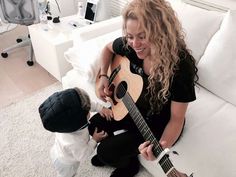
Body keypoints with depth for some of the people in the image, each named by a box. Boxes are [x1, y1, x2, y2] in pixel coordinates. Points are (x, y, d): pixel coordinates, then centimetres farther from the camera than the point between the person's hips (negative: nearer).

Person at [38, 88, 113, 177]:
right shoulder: (75, 142, -49)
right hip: (65, 163, -6)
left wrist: (100, 108, -20)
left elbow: (90, 104, -15)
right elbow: (83, 155, -27)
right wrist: (94, 140, -19)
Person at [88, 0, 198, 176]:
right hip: (131, 108, 6)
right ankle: (110, 154, 33)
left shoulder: (181, 66, -33)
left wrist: (162, 145, -44)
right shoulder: (130, 46, -19)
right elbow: (108, 48, 5)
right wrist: (103, 76, -10)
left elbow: (176, 119, -25)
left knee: (106, 151, -10)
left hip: (159, 124, -5)